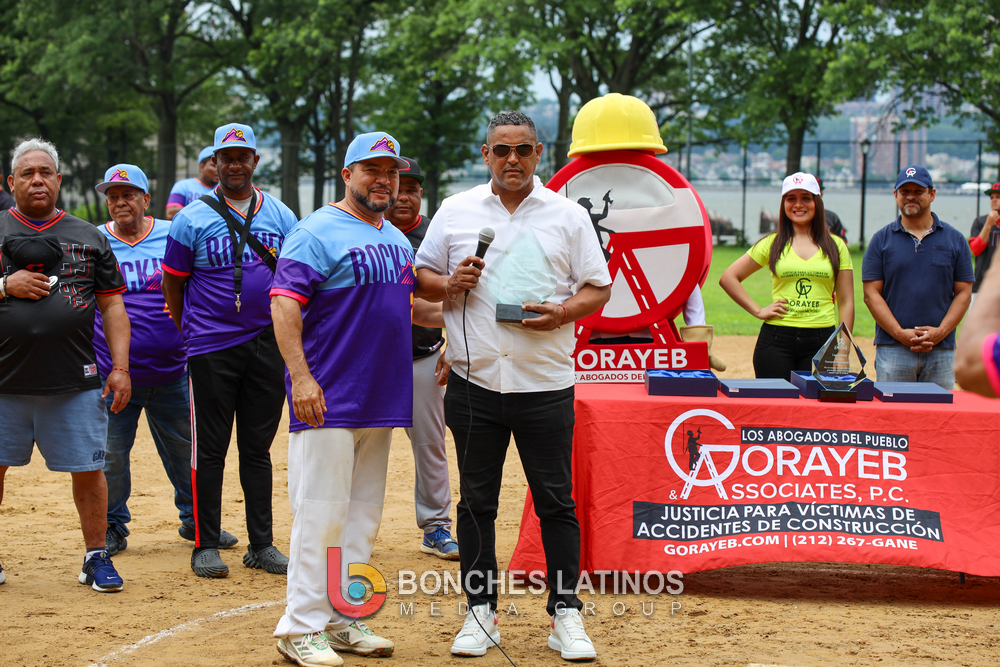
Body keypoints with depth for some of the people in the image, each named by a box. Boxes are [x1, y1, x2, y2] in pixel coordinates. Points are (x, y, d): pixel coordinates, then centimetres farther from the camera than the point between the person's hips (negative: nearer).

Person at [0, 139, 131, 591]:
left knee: (88, 470, 1)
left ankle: (96, 558, 15)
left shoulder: (89, 236, 11)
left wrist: (120, 367, 2)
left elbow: (112, 305, 10)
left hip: (75, 384, 1)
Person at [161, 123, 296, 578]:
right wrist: (191, 334, 8)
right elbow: (173, 283, 5)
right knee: (210, 449, 1)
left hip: (267, 346, 3)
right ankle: (206, 545, 8)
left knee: (258, 447, 9)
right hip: (211, 349, -3)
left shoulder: (281, 216, 9)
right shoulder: (192, 218, -1)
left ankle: (261, 544, 14)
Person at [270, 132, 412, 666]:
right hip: (328, 400, -8)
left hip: (382, 400, 8)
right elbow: (284, 305, -16)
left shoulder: (398, 240, 17)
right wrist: (301, 376, -24)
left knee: (363, 514, 11)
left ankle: (344, 620, 19)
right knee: (320, 511, -8)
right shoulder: (317, 233, -8)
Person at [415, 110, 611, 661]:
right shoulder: (455, 212, 7)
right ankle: (480, 613, 17)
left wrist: (562, 313, -12)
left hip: (545, 383, -1)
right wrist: (449, 285, -9)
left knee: (556, 502, 1)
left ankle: (566, 615, 9)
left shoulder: (568, 215, 5)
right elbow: (421, 277, 12)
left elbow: (598, 287, 6)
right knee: (476, 501, 7)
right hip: (474, 381, 1)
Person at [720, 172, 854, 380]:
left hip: (822, 341, 1)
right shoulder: (772, 244, 8)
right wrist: (758, 311, 1)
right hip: (777, 339, -1)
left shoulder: (835, 246, 10)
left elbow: (846, 302, 10)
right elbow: (728, 277, 10)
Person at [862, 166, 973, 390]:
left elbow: (963, 293, 7)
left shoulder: (955, 239, 10)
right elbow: (871, 294, 1)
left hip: (941, 350, 1)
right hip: (893, 349, -1)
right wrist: (901, 334, -10)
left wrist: (940, 332, -8)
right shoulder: (881, 239, 7)